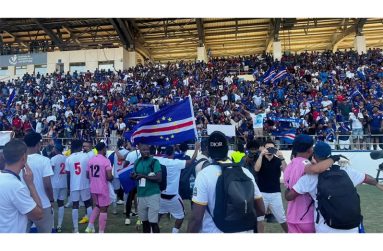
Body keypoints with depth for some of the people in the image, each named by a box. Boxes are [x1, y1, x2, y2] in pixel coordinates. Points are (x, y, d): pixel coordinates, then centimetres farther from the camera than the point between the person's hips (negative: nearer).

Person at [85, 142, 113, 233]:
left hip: (93, 188, 6)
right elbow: (109, 177, -19)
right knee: (103, 209, 5)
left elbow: (87, 175, 11)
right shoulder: (106, 160, -14)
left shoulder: (91, 160, 4)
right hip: (103, 188, -6)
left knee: (97, 206, 25)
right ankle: (101, 231, 9)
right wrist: (112, 177, 3)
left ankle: (90, 226, 16)